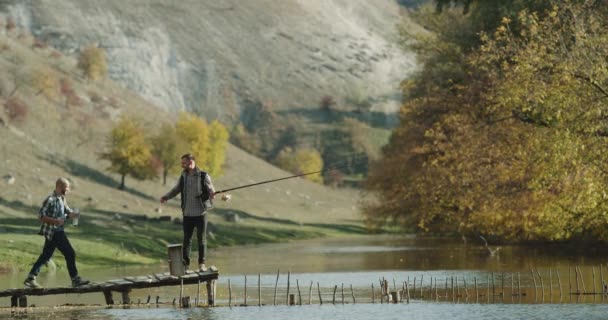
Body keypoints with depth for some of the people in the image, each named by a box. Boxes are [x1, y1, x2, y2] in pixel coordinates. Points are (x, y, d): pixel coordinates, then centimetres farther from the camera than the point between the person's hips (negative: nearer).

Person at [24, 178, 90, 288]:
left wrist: (73, 214, -5)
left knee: (45, 256, 13)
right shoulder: (50, 200, -16)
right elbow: (41, 216, -18)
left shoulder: (62, 199, 12)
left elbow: (68, 212, 18)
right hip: (53, 232, -10)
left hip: (58, 232, 10)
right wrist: (55, 221, -27)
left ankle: (30, 278, 17)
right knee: (70, 254, -8)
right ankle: (75, 280, -1)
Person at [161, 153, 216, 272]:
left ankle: (202, 263, 11)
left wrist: (212, 194, -31)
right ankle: (185, 263, 10)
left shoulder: (203, 176, -5)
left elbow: (211, 189, -8)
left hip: (201, 213, -3)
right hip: (187, 213, 3)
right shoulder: (183, 176, 8)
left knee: (201, 238, 2)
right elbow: (176, 189, 14)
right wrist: (166, 197, -1)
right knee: (187, 239, 4)